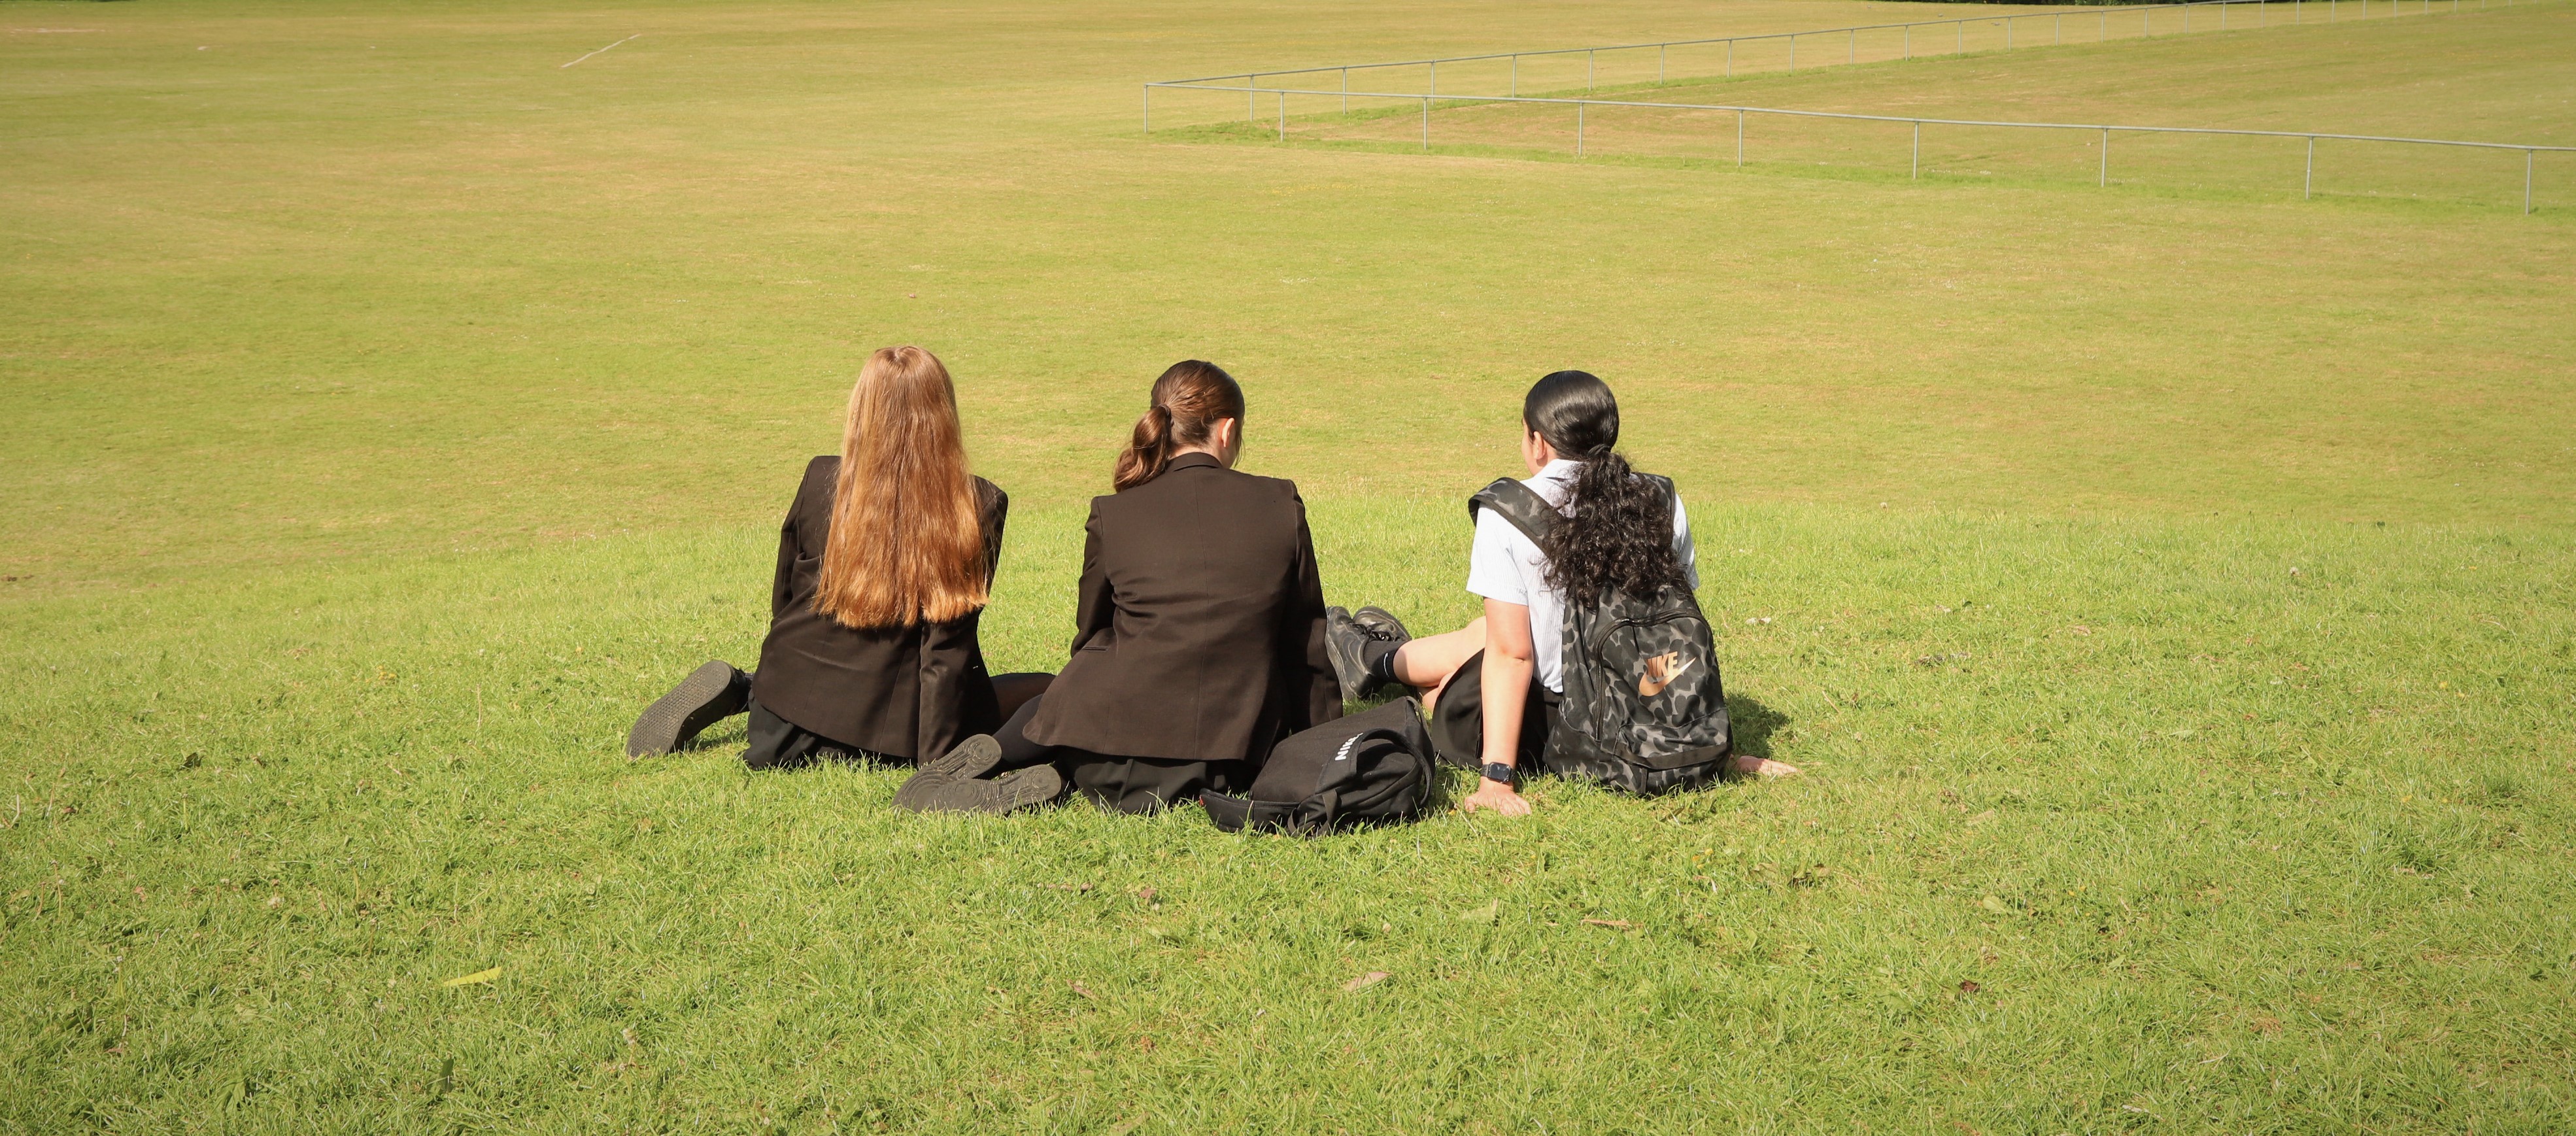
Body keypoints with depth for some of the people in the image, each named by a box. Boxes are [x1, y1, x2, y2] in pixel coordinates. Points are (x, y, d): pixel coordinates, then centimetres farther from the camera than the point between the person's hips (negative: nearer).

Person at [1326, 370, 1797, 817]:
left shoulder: (1507, 511, -13)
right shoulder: (1662, 502, 0)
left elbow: (1512, 652, -17)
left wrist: (1496, 775, -17)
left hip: (1548, 728, -5)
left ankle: (1380, 661, 56)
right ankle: (1388, 659, 55)